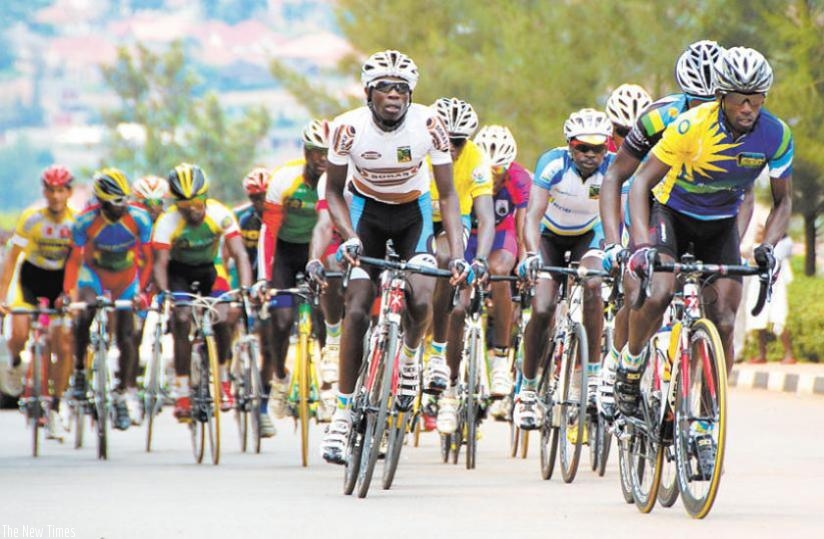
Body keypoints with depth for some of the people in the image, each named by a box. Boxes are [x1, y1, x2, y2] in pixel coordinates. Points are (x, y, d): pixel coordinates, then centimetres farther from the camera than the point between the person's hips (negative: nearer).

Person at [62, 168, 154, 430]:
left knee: (126, 338, -4)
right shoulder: (85, 221, -24)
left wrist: (142, 290, -22)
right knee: (83, 314, -31)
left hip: (126, 280, 1)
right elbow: (74, 259, -15)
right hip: (94, 274, -1)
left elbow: (146, 258, -12)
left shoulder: (139, 219, -22)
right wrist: (69, 292, -25)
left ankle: (124, 392, 13)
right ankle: (80, 369, -12)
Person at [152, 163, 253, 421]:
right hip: (179, 271, -1)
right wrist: (164, 293, -51)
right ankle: (181, 393, -15)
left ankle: (223, 378, 8)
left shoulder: (221, 215, -27)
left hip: (210, 268, 1)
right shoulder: (167, 222, -30)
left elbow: (240, 255, -31)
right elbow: (159, 262, -33)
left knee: (223, 319, -18)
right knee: (182, 320, -22)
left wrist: (245, 289, -47)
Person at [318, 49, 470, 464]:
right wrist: (349, 237, -28)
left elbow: (447, 195, -18)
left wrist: (457, 254, -29)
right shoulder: (349, 128, -24)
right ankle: (343, 411, -5)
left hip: (413, 212, 0)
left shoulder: (429, 125, -24)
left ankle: (409, 357, 13)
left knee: (421, 301, -22)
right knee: (356, 309, -13)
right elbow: (333, 191, -11)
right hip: (367, 211, 0)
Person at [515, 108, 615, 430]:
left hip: (588, 235, 1)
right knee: (542, 310, -17)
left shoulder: (614, 168, -26)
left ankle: (593, 376, -21)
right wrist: (531, 255, -55)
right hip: (550, 237, -1)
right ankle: (527, 389, 3)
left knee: (592, 286, -30)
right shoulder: (553, 163, -30)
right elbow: (533, 214, -37)